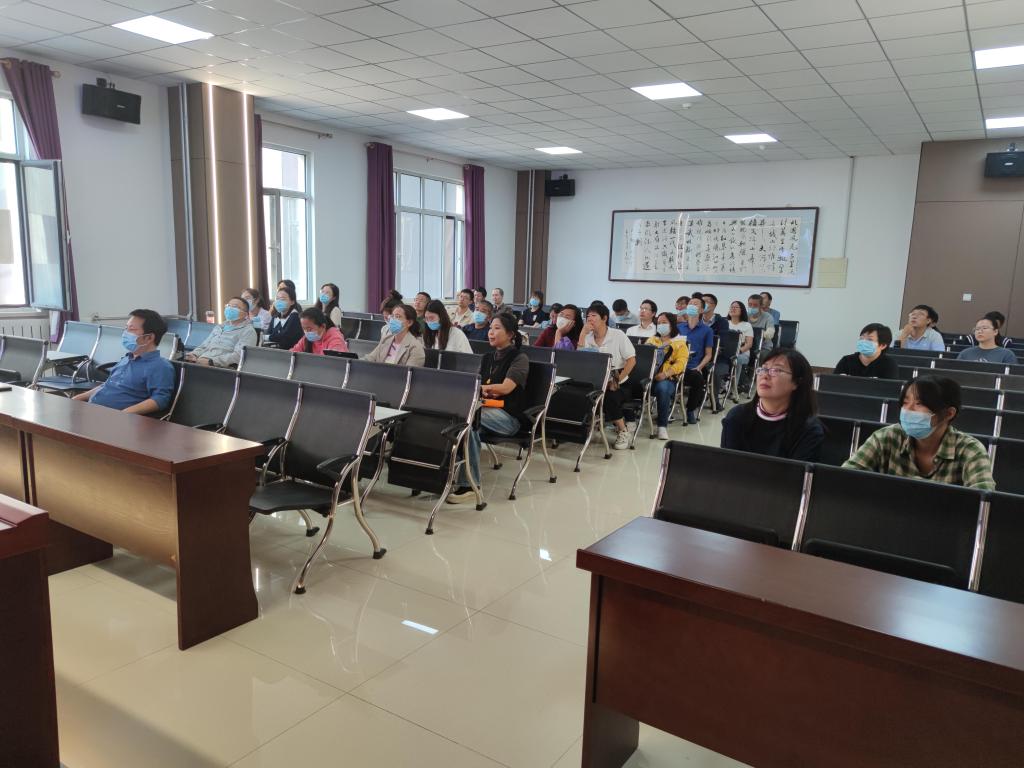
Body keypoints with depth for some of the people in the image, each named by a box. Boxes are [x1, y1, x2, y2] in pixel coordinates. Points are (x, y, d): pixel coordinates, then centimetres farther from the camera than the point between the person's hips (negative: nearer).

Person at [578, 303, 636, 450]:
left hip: (616, 383, -3)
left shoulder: (618, 335, -4)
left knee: (610, 395, -32)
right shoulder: (587, 337, 7)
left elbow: (631, 360, -7)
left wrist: (618, 380, -15)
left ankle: (623, 431, -8)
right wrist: (583, 333, -10)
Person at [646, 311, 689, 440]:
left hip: (667, 379, -3)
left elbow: (680, 364, -3)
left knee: (662, 388, -38)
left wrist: (665, 374, -21)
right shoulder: (651, 340, 28)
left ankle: (662, 426, -30)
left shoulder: (680, 343, 12)